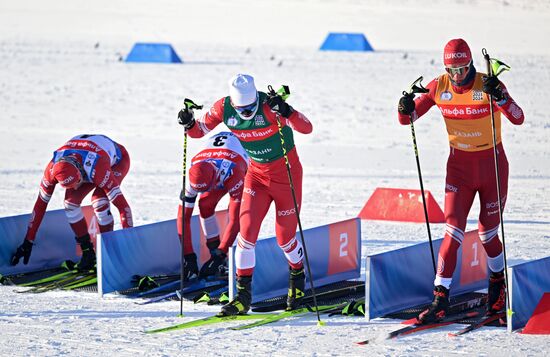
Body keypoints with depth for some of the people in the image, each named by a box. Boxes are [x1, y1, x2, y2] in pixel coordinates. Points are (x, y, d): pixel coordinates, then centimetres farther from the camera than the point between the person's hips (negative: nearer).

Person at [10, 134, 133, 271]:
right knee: (70, 202, -18)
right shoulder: (52, 169, -31)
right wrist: (28, 243, -16)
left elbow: (122, 205, -44)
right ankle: (87, 251, -4)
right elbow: (40, 205, -19)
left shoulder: (97, 169, -46)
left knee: (99, 199, -31)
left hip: (117, 159, -5)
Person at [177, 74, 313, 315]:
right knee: (247, 231, -10)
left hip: (286, 173, -3)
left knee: (285, 236, 5)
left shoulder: (269, 106, -29)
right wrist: (189, 124, -25)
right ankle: (243, 295, -4)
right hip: (257, 173, 3)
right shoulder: (224, 108, -16)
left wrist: (286, 112, -55)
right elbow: (199, 131, -2)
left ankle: (297, 277, 35)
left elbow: (306, 128, -37)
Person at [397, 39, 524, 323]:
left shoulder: (488, 86, -15)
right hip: (459, 166, 2)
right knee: (453, 232, -9)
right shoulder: (438, 87, -7)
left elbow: (518, 119, -27)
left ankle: (498, 282, 36)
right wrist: (406, 108, -23)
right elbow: (408, 118, 1)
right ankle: (440, 297, -9)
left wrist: (500, 97, -44)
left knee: (487, 233, 9)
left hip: (492, 165, -2)